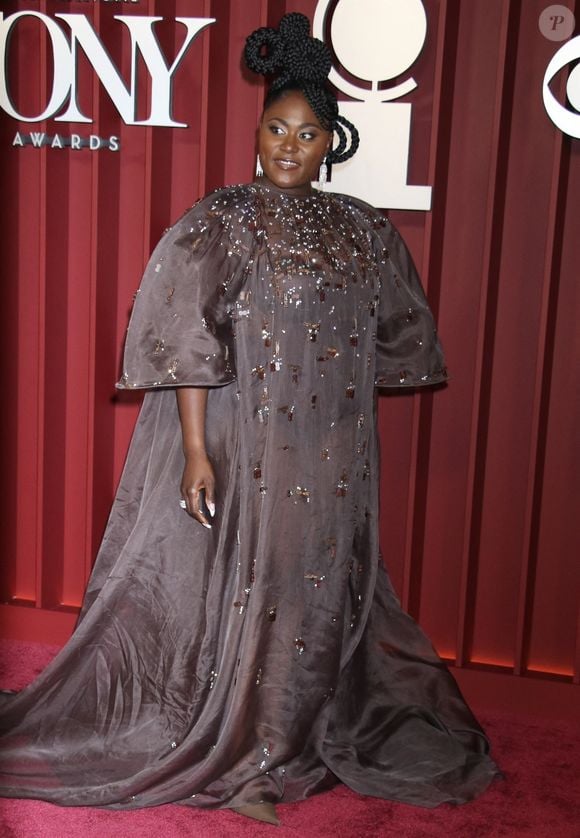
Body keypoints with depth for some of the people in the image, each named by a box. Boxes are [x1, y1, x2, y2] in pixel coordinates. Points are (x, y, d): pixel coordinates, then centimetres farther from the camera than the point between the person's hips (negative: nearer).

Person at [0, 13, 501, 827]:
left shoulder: (363, 231, 7)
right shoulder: (220, 222, -7)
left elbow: (397, 335, 19)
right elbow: (188, 344, -13)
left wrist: (335, 384, 13)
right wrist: (196, 449, -18)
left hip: (330, 458, 5)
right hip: (246, 448, -5)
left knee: (316, 592, 14)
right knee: (240, 590, 3)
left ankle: (283, 747, 34)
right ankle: (234, 757, 22)